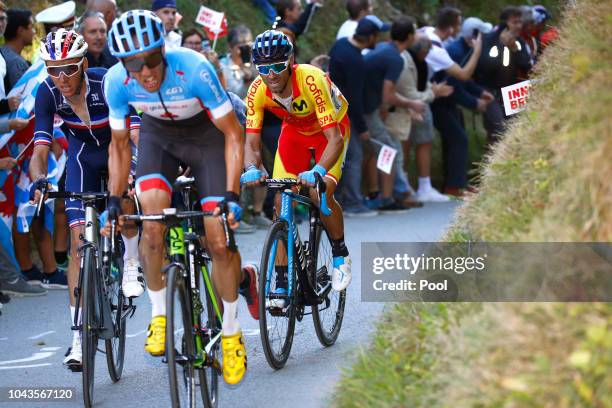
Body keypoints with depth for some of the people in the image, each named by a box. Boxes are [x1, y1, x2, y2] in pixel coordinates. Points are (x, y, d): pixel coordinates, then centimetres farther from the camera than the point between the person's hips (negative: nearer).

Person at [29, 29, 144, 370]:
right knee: (79, 239, -9)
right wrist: (39, 179, -48)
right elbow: (40, 149, -27)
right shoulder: (48, 93, -24)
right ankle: (79, 337, -6)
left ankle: (132, 262, -18)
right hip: (83, 153, 2)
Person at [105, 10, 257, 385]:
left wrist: (231, 195, -29)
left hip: (207, 136, -2)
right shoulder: (117, 82, -25)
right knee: (152, 225, -23)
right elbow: (120, 144, -6)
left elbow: (233, 133, -24)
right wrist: (114, 201, -9)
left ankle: (231, 334, 11)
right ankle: (159, 315, -2)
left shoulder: (193, 69, -35)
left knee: (219, 240, -8)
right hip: (159, 136, 2)